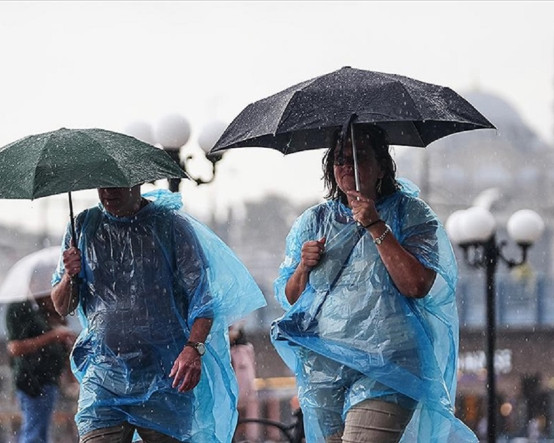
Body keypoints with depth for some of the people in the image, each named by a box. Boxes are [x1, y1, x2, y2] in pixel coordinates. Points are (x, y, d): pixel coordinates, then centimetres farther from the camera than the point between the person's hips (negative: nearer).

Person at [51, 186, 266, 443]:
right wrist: (70, 277, -8)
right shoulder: (83, 227, 10)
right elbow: (62, 308, 14)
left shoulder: (172, 225, 1)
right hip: (102, 378, 2)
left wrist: (194, 348, -21)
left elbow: (202, 296, -4)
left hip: (165, 379, -2)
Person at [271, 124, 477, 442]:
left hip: (385, 369, -5)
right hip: (322, 368, 5)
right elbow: (288, 298, 17)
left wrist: (376, 227, -13)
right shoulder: (313, 222, 15)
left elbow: (418, 285, -12)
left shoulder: (411, 214, 4)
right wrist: (303, 268, -4)